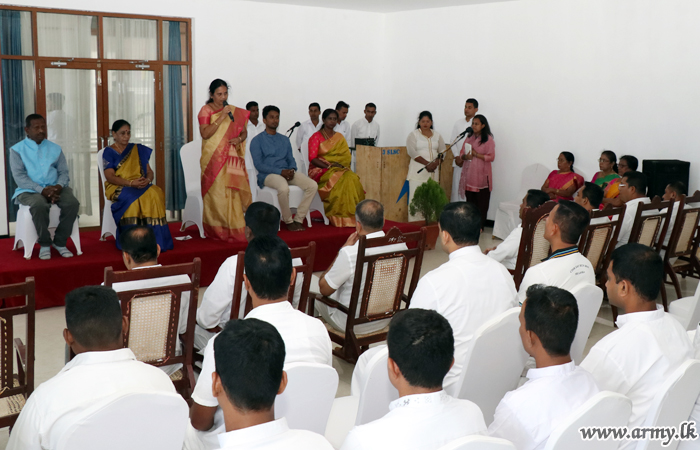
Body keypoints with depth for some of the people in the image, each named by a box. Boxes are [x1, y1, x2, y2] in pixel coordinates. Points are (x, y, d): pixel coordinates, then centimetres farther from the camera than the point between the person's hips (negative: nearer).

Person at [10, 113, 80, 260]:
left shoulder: (55, 149, 17)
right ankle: (44, 244, -18)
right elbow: (19, 176, -6)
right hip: (29, 191, -3)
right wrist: (42, 190, -19)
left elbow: (63, 172, 11)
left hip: (55, 188, 3)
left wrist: (59, 186, -13)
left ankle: (59, 242, -12)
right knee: (39, 205, -37)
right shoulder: (17, 150, 5)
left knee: (72, 203, -27)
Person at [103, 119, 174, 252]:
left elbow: (149, 171, 14)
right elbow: (110, 177, -6)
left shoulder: (139, 150, 18)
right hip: (118, 188, -3)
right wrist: (131, 183, -21)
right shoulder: (109, 152, 6)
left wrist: (147, 180, -12)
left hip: (141, 186, 3)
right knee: (131, 198, -38)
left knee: (155, 194, -31)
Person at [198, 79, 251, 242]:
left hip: (232, 158, 3)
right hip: (213, 159, -3)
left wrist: (239, 139, -5)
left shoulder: (235, 111, 12)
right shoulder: (206, 110, 1)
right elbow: (205, 133, -12)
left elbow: (244, 132, 17)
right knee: (216, 193, -4)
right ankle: (218, 230, 3)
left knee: (233, 190, -3)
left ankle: (235, 228, 3)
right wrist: (221, 117, -17)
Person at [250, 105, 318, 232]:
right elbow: (258, 165, -6)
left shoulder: (285, 140, 22)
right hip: (268, 175, -5)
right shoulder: (257, 140, 4)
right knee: (283, 188, -39)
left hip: (286, 173, 6)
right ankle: (288, 221, -18)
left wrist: (292, 170, -6)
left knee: (312, 185, -19)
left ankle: (298, 219, -14)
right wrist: (280, 172, -17)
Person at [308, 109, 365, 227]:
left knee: (353, 178, -29)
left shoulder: (339, 137, 18)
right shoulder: (316, 137, 2)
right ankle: (339, 216, -29)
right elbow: (312, 158, -9)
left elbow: (346, 155, 11)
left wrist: (341, 165, -11)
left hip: (339, 168, 5)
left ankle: (352, 214, -28)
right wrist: (329, 166, -20)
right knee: (340, 179, -35)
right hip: (319, 170, -5)